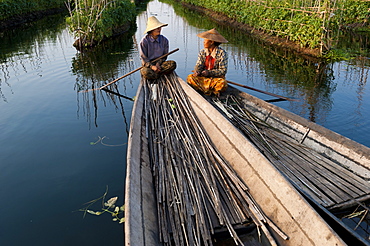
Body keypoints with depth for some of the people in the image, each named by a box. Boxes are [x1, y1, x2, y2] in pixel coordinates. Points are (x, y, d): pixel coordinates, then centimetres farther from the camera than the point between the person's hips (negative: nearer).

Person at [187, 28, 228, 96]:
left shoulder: (222, 53, -9)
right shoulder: (202, 52, 5)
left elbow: (223, 70, -12)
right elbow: (199, 65, 0)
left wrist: (209, 72, -24)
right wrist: (197, 71, -25)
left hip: (217, 79, -4)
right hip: (203, 78, 4)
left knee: (223, 83, -36)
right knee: (190, 77, -22)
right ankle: (212, 91, -28)